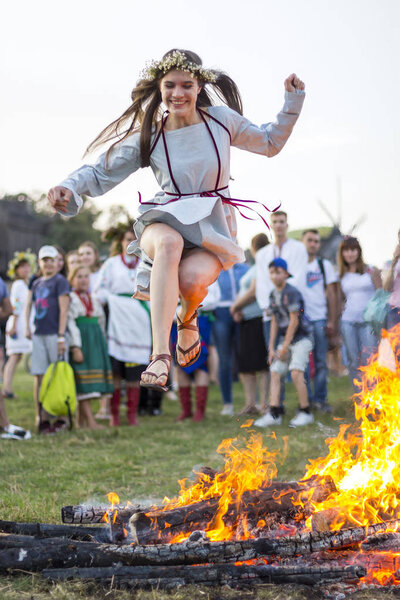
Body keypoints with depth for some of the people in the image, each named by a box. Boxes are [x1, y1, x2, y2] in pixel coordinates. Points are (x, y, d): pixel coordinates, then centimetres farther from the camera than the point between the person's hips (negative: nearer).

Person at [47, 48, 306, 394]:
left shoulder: (221, 119, 4)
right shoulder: (148, 137, 2)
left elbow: (270, 143, 20)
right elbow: (101, 173, 3)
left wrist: (293, 102, 9)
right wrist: (70, 188, -17)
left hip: (214, 226, 0)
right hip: (166, 221, 0)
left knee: (191, 278, -34)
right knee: (169, 243, -40)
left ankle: (188, 315, 8)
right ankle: (160, 355, -46)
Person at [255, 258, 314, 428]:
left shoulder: (291, 293, -14)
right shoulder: (273, 295, 10)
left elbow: (294, 321, -15)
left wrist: (284, 348, -12)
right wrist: (271, 348, 9)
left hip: (301, 338, -8)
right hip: (285, 339, 8)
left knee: (296, 372, -19)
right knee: (275, 373, -1)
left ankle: (305, 412, -9)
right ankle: (274, 414, -1)